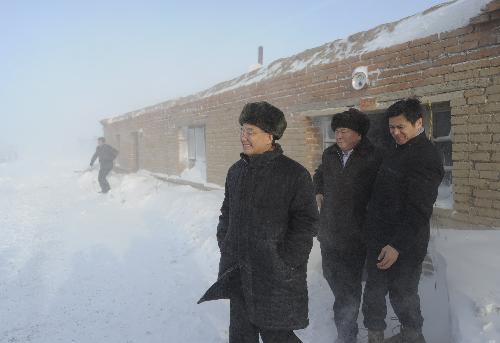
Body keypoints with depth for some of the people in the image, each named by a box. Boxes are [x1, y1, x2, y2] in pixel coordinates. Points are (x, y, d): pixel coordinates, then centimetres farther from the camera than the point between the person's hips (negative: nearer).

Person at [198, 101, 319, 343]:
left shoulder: (294, 174, -11)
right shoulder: (236, 171, 8)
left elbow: (306, 223, -11)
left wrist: (284, 262, -14)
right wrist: (224, 246, 8)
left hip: (275, 277, -6)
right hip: (237, 273, 6)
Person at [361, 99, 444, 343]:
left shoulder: (426, 157, -18)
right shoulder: (398, 150, 11)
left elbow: (418, 211, -23)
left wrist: (398, 245, -24)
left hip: (403, 245, -8)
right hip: (380, 240, 9)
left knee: (402, 293, 8)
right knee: (374, 290, 17)